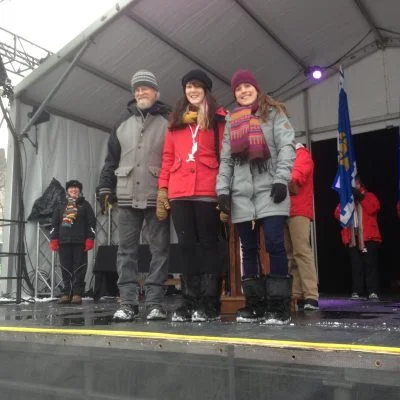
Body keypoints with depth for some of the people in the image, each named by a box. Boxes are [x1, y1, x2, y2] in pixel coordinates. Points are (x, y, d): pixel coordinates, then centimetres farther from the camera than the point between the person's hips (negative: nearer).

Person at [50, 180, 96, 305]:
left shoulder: (85, 205, 10)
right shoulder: (61, 205, 17)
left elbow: (91, 223, 4)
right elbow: (54, 223, 15)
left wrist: (90, 239, -5)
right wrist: (53, 239, 6)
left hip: (80, 242, -2)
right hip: (63, 242, 3)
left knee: (79, 268, -3)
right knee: (66, 268, 3)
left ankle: (77, 294, -1)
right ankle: (67, 293, 9)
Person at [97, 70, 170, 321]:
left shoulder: (168, 122, 7)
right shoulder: (123, 123, 19)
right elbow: (111, 159, 17)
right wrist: (106, 188, 8)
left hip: (157, 196, -3)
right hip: (127, 197, 4)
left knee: (160, 249, -1)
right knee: (127, 250, 2)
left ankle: (155, 302, 5)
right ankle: (128, 303, 7)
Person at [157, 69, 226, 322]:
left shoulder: (218, 119, 9)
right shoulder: (176, 121, 20)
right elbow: (168, 157, 15)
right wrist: (162, 188, 6)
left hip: (208, 192, -4)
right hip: (179, 193, 4)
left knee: (208, 244, 0)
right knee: (186, 245, 4)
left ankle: (210, 304, 4)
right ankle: (191, 301, 12)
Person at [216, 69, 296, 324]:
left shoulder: (274, 113, 10)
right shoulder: (232, 121, 22)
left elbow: (286, 146, -2)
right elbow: (226, 159, 16)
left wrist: (281, 179, -15)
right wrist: (222, 188, 4)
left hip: (269, 189, -4)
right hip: (241, 193, 4)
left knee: (274, 244, -12)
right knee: (249, 249, 4)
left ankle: (279, 306, -5)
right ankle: (255, 305, 11)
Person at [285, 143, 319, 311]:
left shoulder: (301, 153, 8)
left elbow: (300, 171, -12)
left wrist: (291, 181, -32)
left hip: (298, 211, -7)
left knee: (301, 251, -14)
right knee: (290, 254, 4)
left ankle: (311, 296, -15)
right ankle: (298, 295, 6)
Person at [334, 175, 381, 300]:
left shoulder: (369, 196, 15)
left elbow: (373, 209, -6)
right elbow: (338, 214, 6)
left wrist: (361, 197, -7)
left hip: (368, 236, -2)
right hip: (352, 237, 2)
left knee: (370, 263, -6)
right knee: (356, 265, -1)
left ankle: (373, 291, -6)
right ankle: (357, 291, -1)